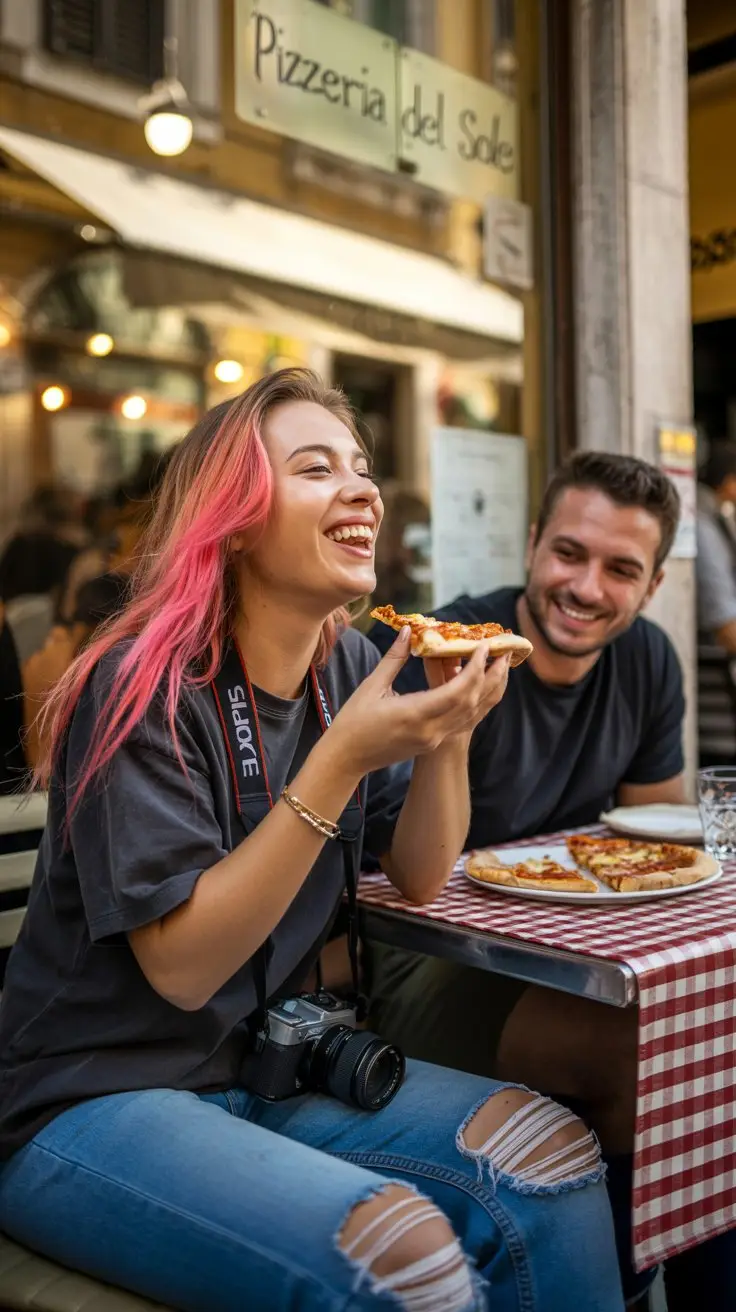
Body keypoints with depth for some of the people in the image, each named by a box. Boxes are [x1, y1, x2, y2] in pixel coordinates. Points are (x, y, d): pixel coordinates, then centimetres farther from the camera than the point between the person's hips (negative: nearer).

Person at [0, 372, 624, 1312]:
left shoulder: (348, 664, 2)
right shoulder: (145, 688, -19)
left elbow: (419, 879, 5)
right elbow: (183, 967, -22)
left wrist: (451, 734, -13)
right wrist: (342, 760, -29)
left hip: (270, 1065, 6)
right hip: (92, 1099, -6)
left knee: (552, 1163, -11)